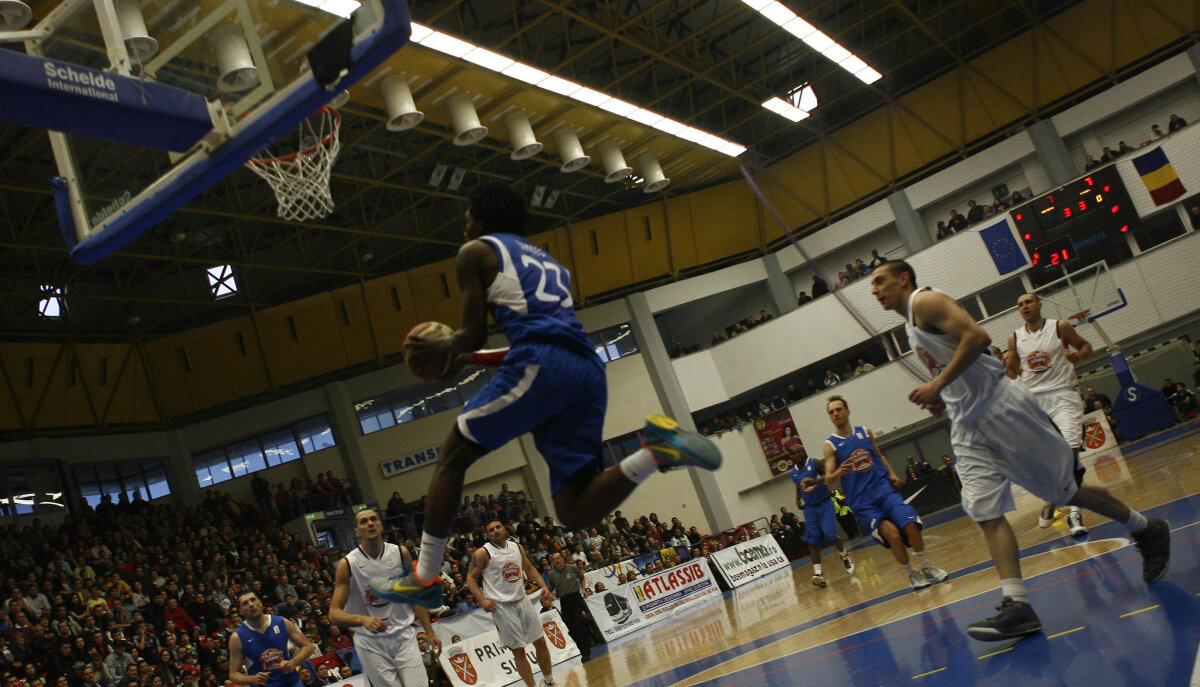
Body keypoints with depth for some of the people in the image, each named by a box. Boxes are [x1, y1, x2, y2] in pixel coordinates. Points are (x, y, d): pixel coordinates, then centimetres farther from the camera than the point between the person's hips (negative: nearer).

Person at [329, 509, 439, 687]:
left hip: (403, 635, 2)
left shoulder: (401, 553, 0)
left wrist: (429, 632, 7)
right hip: (371, 643, -2)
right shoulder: (347, 564, -8)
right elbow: (334, 613, -9)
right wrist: (363, 619, -28)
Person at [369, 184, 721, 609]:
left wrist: (438, 349, 30)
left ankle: (424, 580, 10)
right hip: (588, 371, 7)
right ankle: (659, 451, -17)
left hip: (540, 367, -6)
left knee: (452, 457, 11)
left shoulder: (476, 251, 15)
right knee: (575, 511, 3)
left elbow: (474, 334, 8)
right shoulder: (548, 262, 36)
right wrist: (468, 358, 46)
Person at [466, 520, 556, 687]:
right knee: (518, 650, -3)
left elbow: (529, 569, 18)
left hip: (522, 601, 5)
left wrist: (544, 586, 6)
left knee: (540, 642, 9)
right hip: (501, 606, -5)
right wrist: (482, 599, -18)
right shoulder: (483, 553, -9)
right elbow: (471, 578, -5)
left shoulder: (517, 547, 6)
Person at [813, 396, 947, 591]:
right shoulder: (830, 445, -2)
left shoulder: (865, 432, 9)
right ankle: (911, 574, 4)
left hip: (884, 488, 3)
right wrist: (839, 472, -29)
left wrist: (892, 473, 8)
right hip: (862, 501, -3)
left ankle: (926, 567, 9)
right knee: (892, 534, -19)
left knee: (910, 525, -14)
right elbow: (828, 481, -7)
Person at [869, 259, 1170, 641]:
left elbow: (977, 337, -24)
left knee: (1066, 488, 2)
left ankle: (1147, 530, 24)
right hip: (967, 425, 9)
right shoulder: (911, 323, 19)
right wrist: (944, 399, 9)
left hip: (1000, 407, -9)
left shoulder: (924, 301, -9)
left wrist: (937, 385, -24)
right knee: (986, 513, -4)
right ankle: (1017, 606, -10)